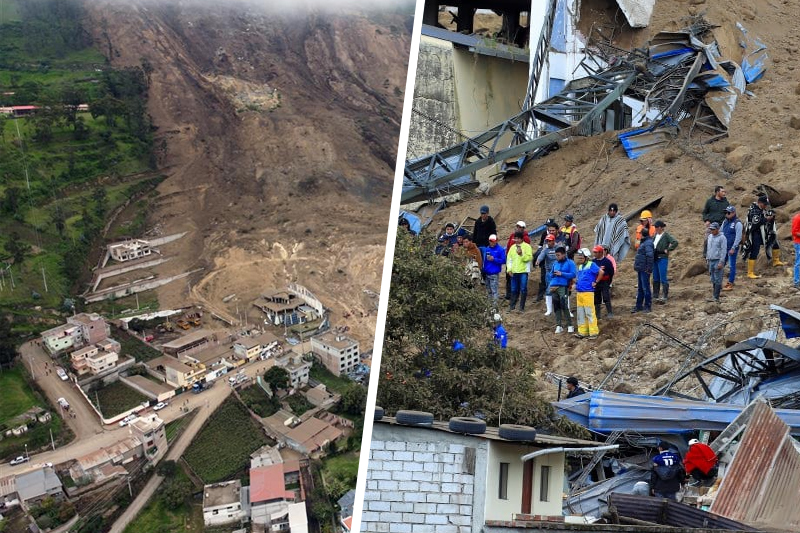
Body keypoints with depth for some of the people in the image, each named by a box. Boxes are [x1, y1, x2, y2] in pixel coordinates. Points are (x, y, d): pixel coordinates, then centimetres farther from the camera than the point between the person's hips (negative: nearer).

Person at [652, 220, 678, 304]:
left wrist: (668, 250, -16)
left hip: (662, 259, -7)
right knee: (655, 278, 12)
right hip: (654, 259, 8)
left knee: (663, 278, -6)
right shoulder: (655, 235, 12)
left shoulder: (666, 235, -10)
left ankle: (665, 296, -2)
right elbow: (652, 244, 27)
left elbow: (675, 242, -21)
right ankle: (655, 295, 20)